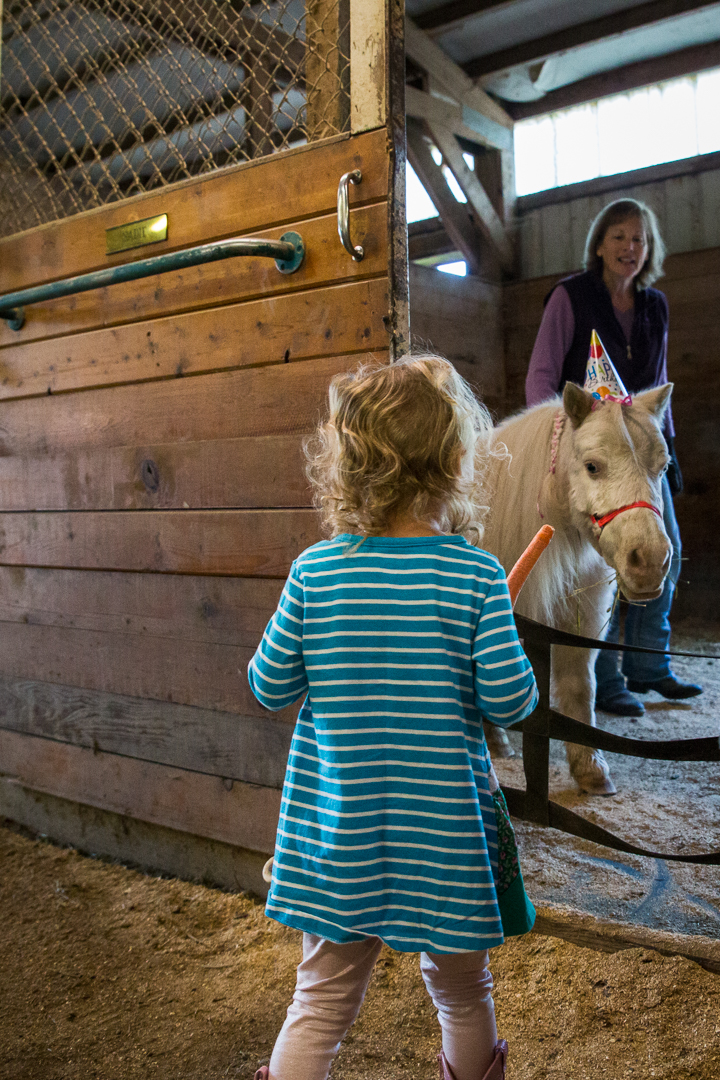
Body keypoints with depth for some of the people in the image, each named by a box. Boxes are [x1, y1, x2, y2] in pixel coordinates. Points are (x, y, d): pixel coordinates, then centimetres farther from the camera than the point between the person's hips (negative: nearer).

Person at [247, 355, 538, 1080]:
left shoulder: (312, 572, -9)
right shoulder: (475, 573, -14)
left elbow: (269, 688, -2)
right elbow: (510, 700, -14)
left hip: (336, 831, 2)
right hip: (444, 831, -1)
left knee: (322, 999, 18)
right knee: (461, 994, 23)